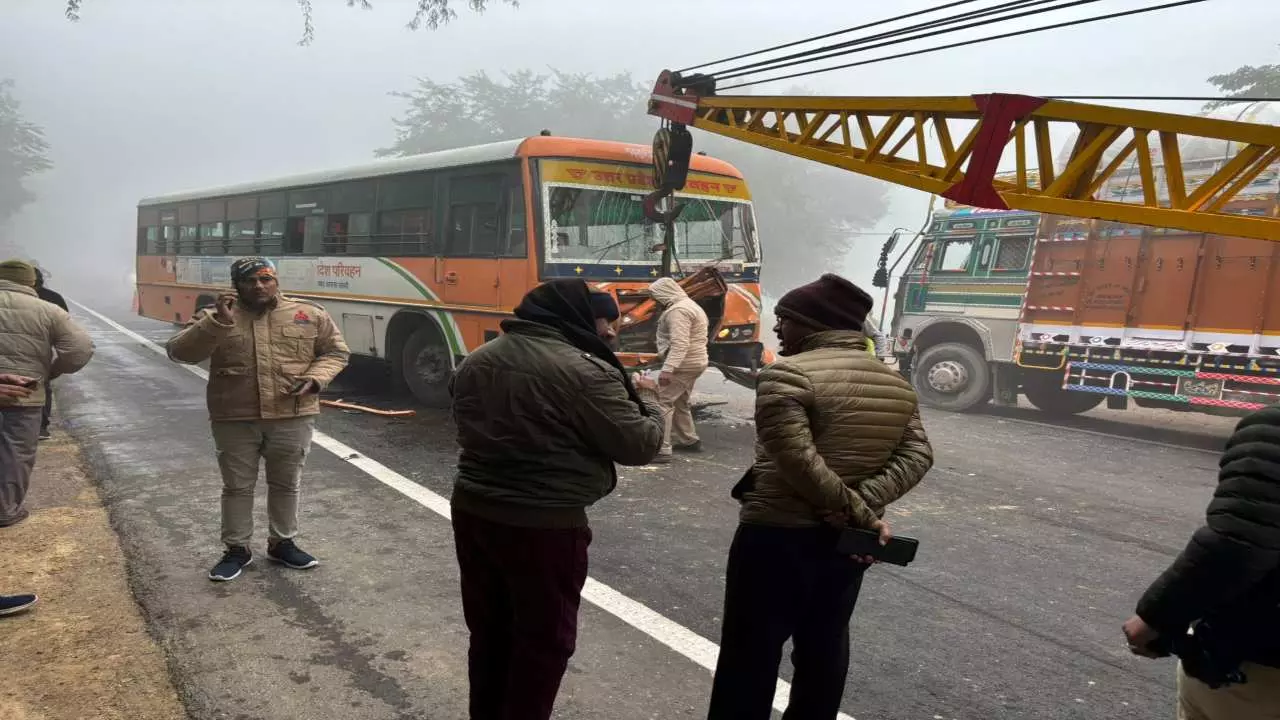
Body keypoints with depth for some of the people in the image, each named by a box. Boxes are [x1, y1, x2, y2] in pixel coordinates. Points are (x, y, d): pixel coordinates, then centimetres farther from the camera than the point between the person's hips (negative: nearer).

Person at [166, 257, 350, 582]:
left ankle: (282, 543, 29)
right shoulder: (214, 317, 0)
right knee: (237, 487, 9)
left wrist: (314, 379, -10)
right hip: (235, 420, 0)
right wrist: (218, 322, -23)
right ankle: (237, 549, 25)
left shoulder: (310, 314, 1)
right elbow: (180, 352, -10)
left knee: (286, 484, 12)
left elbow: (336, 352, 9)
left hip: (293, 417, 1)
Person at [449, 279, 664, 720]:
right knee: (543, 641, 9)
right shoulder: (585, 370, -18)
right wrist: (655, 415, 7)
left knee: (488, 630, 22)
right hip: (545, 524, -7)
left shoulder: (477, 360, 6)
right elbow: (636, 445, -14)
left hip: (472, 510, 8)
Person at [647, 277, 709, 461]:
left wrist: (668, 369, -33)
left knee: (662, 403, -12)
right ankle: (689, 440, 32)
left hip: (683, 364, -11)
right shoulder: (689, 305, 17)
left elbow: (679, 344, -27)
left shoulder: (678, 310, -17)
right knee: (679, 403, 22)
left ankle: (661, 449, -17)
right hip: (694, 362, 11)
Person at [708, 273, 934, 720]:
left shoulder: (788, 374, -16)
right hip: (848, 539, 7)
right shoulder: (896, 384, 7)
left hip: (778, 535, -7)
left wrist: (857, 511, -16)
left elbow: (798, 460, -25)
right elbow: (916, 455, 0)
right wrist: (864, 505, -11)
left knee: (751, 649, 6)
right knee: (825, 646, 19)